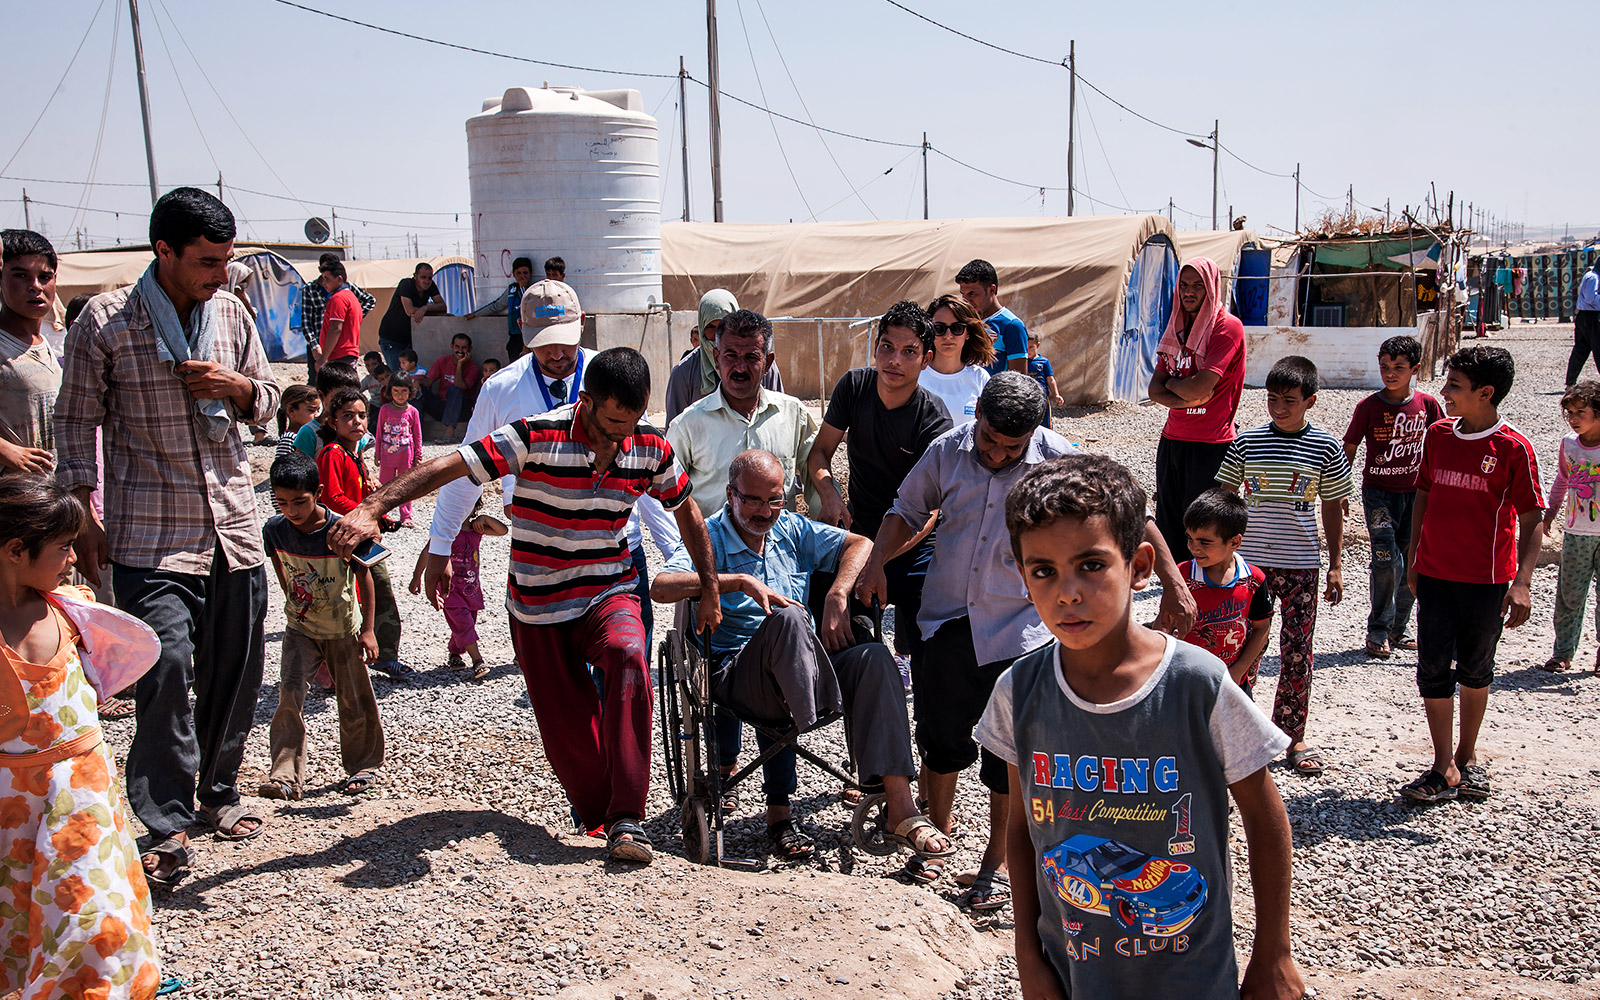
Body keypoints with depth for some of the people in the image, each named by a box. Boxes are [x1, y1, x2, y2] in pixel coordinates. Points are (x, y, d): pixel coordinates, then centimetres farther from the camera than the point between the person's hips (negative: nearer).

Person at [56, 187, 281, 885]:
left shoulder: (231, 313, 8)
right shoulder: (106, 321, -5)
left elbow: (268, 401, 17)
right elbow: (76, 420, 0)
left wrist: (236, 385, -7)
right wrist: (85, 519, -3)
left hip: (233, 527, 5)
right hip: (150, 536, -4)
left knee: (235, 670, 9)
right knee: (166, 669, -13)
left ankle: (217, 793, 28)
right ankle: (166, 826, -1)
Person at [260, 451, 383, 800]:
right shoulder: (275, 529, -13)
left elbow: (364, 576, -12)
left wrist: (368, 629, -12)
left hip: (343, 629, -2)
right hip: (299, 627, 2)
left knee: (354, 700, 8)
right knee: (289, 693, -11)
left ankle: (362, 766, 26)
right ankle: (285, 777, -7)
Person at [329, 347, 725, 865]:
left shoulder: (651, 447, -6)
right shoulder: (538, 436, -19)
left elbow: (686, 510, 11)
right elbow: (448, 467, -24)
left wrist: (710, 588, 13)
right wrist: (371, 509, -34)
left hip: (608, 594, 1)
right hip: (538, 609, -1)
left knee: (628, 655, -32)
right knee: (566, 734, 1)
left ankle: (627, 817, -28)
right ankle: (601, 819, 30)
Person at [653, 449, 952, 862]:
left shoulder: (792, 529, 18)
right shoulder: (709, 538, 2)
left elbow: (859, 543, 13)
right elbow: (661, 587, -16)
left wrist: (837, 597, -4)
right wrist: (740, 581, -24)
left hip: (811, 668, 5)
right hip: (737, 673, -5)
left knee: (873, 658, -25)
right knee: (787, 618, -35)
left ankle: (900, 810, -33)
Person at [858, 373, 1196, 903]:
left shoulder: (1061, 462, -11)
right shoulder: (947, 451, -3)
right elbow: (908, 510, 12)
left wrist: (1174, 586, -6)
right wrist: (876, 562, -3)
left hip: (1019, 629, -2)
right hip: (946, 622, 3)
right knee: (940, 741, 11)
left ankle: (997, 864, 23)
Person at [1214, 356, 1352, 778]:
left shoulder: (1325, 446, 0)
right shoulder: (1247, 442, 1)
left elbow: (1333, 508, 6)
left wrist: (1336, 565, 3)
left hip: (1301, 564, 0)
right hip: (1250, 560, 1)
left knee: (1297, 653, 4)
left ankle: (1293, 737, 16)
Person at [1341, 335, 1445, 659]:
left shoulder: (1427, 404, -1)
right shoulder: (1369, 406, -7)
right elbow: (1348, 450, 0)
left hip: (1415, 492, 3)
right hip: (1378, 493, -3)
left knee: (1411, 562, 6)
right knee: (1387, 560, -13)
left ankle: (1400, 626, 22)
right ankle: (1378, 630, 1)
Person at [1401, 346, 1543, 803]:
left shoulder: (1513, 448, -11)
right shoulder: (1438, 435, 3)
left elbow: (1531, 518, -10)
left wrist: (1522, 582, -19)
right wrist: (1413, 557, 13)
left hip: (1487, 580, -3)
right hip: (1435, 574, 3)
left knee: (1475, 669, 12)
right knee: (1434, 668, 0)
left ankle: (1468, 754, 30)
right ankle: (1444, 768, 7)